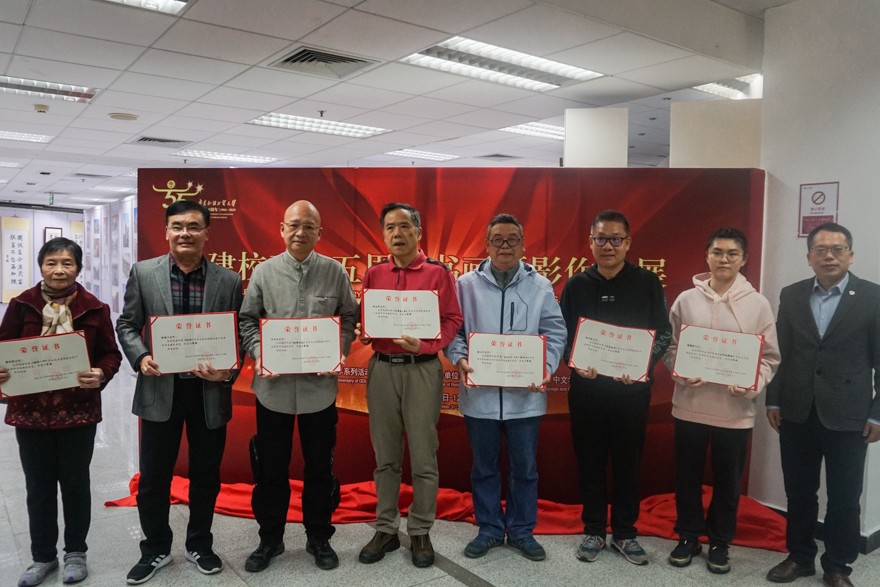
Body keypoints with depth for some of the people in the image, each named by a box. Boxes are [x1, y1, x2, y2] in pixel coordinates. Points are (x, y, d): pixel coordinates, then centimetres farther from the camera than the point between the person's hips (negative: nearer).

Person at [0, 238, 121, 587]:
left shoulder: (94, 309, -2)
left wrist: (101, 374, -20)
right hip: (30, 411, 1)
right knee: (38, 486, 13)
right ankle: (43, 557, 30)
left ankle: (76, 553, 29)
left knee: (75, 483, 12)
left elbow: (110, 354, 0)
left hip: (78, 411, -1)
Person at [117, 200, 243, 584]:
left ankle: (199, 546, 35)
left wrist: (228, 370, -16)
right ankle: (156, 550, 33)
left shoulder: (229, 280, -1)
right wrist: (140, 357, -12)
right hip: (160, 390, 0)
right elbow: (127, 324, 6)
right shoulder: (143, 273, 0)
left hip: (211, 391, 0)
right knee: (153, 478, 11)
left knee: (206, 477, 14)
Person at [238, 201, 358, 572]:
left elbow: (348, 317, 7)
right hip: (273, 385, 1)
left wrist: (338, 352, -9)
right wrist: (259, 354, -10)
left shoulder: (334, 272, 1)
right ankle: (270, 538, 30)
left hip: (319, 386, 0)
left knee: (319, 466, 11)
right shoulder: (264, 271, 2)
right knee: (271, 467, 11)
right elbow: (248, 320, 6)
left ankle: (319, 538, 29)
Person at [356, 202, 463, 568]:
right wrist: (363, 332, -7)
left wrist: (422, 344, -17)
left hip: (422, 369, -3)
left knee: (423, 457, 3)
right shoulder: (373, 275, 10)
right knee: (385, 456, 11)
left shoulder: (438, 273, -1)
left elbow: (452, 320, -4)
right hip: (381, 369, 3)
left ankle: (420, 532, 18)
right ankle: (386, 529, 23)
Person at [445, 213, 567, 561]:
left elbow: (554, 332, 3)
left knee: (524, 467, 11)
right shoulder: (466, 285, 3)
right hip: (479, 393, 0)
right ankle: (489, 529, 30)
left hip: (525, 395, 0)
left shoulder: (540, 286, 5)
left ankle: (521, 530, 29)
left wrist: (546, 367, -11)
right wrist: (459, 358, -15)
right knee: (484, 467, 13)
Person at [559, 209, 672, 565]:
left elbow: (663, 332, 1)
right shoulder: (576, 285, 5)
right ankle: (593, 531, 24)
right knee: (590, 463, 9)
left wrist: (643, 363, -16)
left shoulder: (647, 283, 1)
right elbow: (562, 335, 6)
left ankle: (624, 533, 25)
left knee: (628, 463, 10)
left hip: (632, 389, -1)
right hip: (586, 387, 1)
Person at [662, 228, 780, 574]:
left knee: (728, 480, 13)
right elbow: (670, 347, 5)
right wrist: (681, 373, -13)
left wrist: (754, 384, -15)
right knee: (687, 476, 12)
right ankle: (688, 536, 31)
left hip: (735, 410, 0)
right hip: (690, 405, 1)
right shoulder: (686, 300, 1)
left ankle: (719, 542, 32)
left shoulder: (758, 304, 0)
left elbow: (770, 356, 2)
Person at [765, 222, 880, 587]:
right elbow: (780, 352, 7)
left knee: (844, 498, 8)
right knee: (799, 493, 14)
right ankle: (799, 557, 30)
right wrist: (773, 400, 5)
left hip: (847, 416, -2)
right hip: (796, 414, 3)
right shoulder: (790, 296, 5)